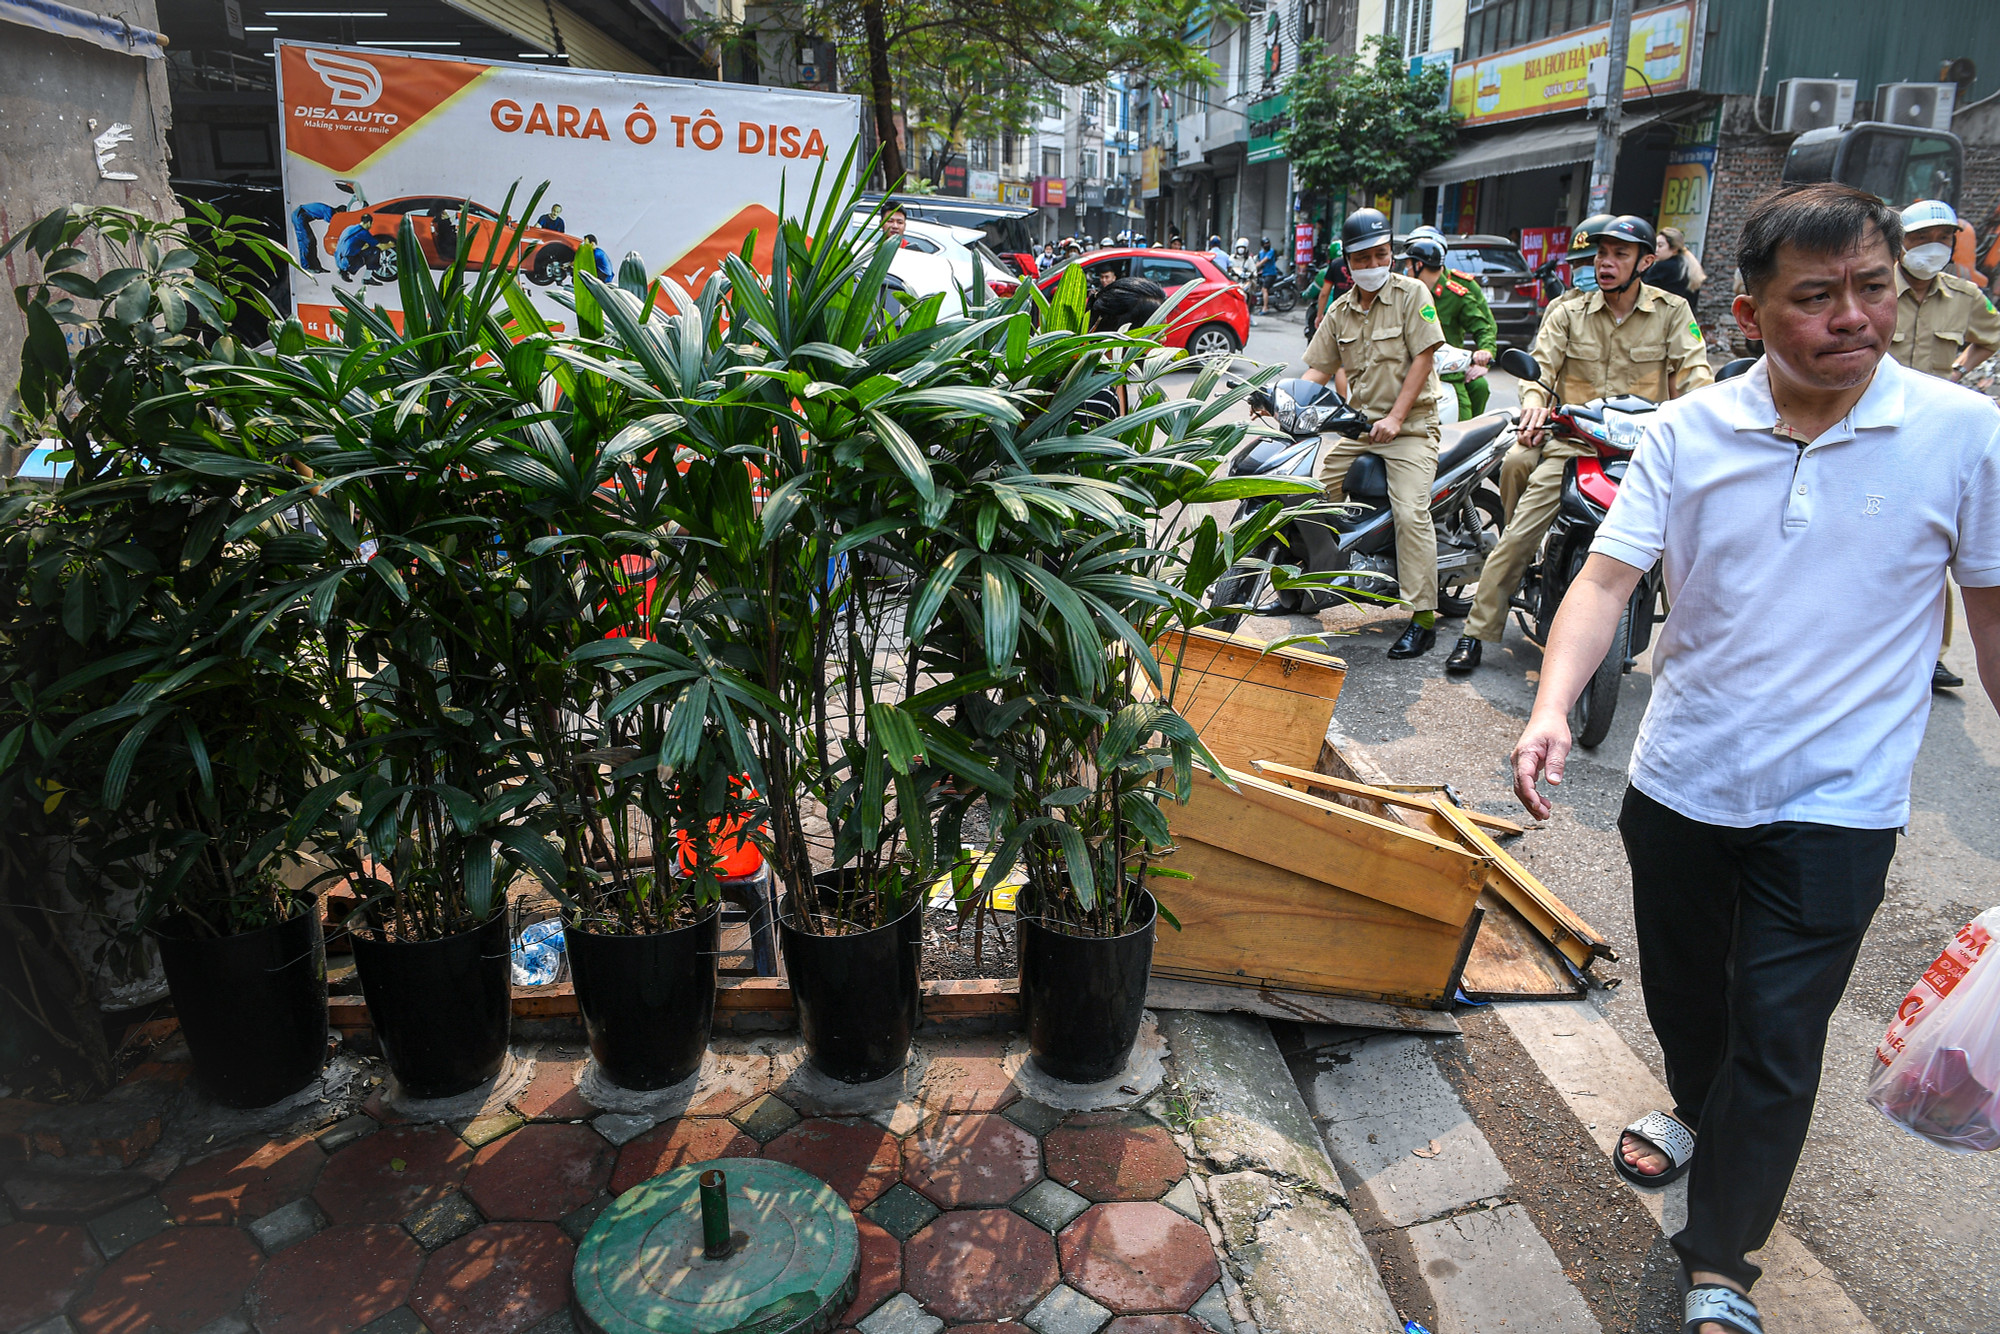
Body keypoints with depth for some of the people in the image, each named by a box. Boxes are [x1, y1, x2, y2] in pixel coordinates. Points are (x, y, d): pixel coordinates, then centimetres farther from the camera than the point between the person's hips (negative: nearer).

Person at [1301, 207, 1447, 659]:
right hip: (1357, 425, 6)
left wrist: (1395, 419, -17)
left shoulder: (1411, 294, -4)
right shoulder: (1339, 311, 12)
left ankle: (1423, 617, -16)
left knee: (1411, 512, -20)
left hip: (1410, 425, -6)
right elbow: (1319, 368, 12)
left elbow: (1422, 358, -9)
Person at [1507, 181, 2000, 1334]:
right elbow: (1609, 577, -11)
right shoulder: (1689, 432, -6)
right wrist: (1553, 707, -27)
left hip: (1835, 806, -2)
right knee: (1681, 990, 22)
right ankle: (1699, 1113, 54)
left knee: (1775, 1039, 3)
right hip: (1680, 782, 3)